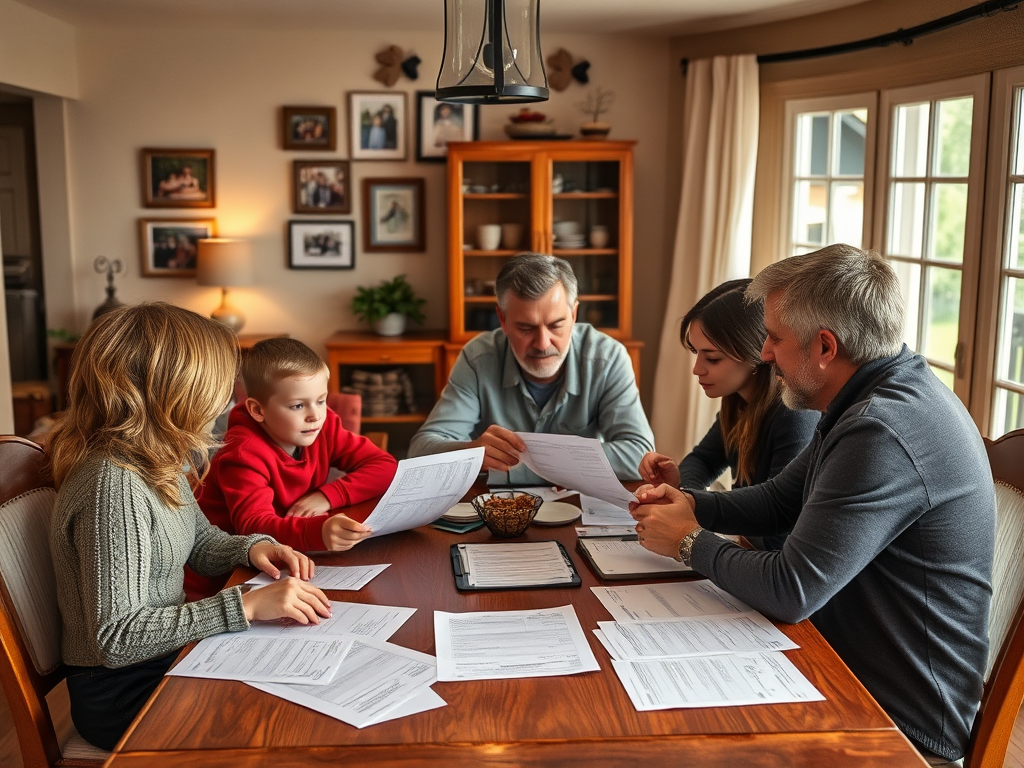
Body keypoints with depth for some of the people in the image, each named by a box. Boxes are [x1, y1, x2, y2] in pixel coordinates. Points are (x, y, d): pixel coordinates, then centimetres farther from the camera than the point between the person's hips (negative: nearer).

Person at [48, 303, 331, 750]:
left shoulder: (158, 462, 2)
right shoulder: (113, 485, -26)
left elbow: (200, 543, 17)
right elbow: (115, 638, -28)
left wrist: (251, 548, -4)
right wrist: (246, 605, -30)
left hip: (163, 660, 8)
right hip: (122, 695, -8)